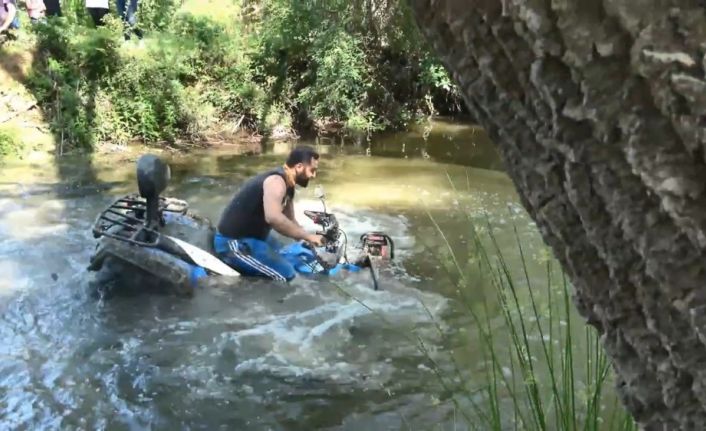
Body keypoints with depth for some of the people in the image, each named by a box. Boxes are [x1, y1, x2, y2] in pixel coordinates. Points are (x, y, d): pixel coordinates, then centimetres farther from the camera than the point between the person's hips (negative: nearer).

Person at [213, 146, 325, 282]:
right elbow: (273, 218, -42)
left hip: (252, 235, 11)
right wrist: (307, 236, -33)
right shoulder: (276, 181, -24)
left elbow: (290, 222, 19)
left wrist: (311, 243, 12)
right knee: (286, 275, -15)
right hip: (235, 242, -11)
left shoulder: (288, 186, 9)